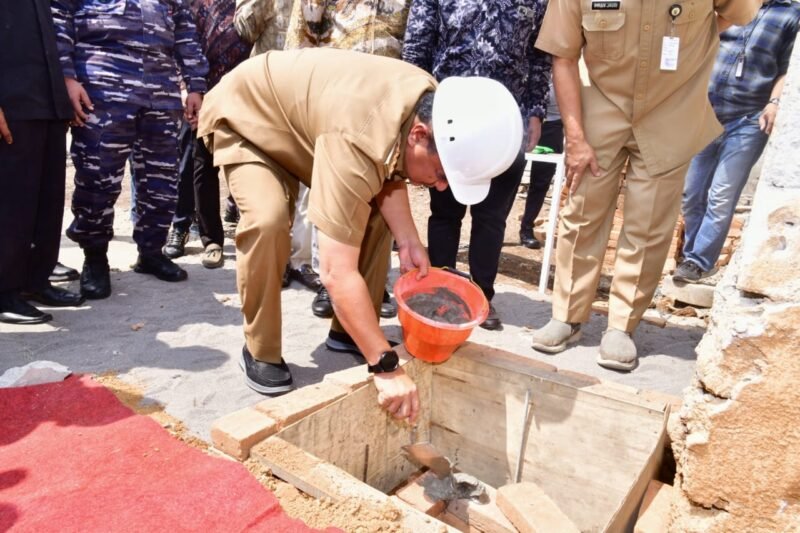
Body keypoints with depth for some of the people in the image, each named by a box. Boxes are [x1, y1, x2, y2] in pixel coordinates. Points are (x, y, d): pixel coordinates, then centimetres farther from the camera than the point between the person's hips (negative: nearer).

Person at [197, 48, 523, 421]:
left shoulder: (431, 106, -19)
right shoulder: (359, 140, -45)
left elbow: (387, 174, -2)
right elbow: (337, 272, -45)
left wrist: (409, 241, -16)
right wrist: (385, 366, -41)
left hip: (304, 115, 7)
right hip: (244, 116, -7)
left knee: (373, 211, -2)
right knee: (268, 221, -31)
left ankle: (348, 331, 12)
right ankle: (260, 353, -8)